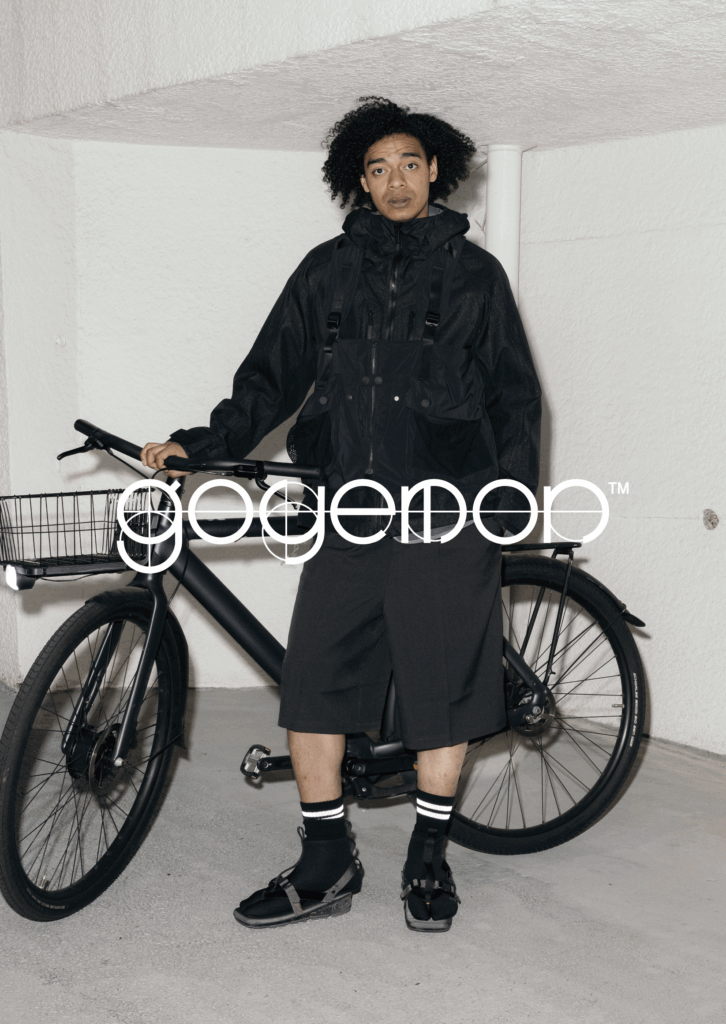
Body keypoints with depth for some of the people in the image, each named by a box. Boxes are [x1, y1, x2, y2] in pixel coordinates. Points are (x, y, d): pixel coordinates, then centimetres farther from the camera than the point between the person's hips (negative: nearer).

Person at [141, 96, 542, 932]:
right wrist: (200, 445, 3)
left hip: (447, 517, -2)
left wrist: (513, 503, 3)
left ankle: (428, 860, 21)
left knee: (441, 687, 3)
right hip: (352, 515, 2)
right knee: (311, 682, -1)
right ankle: (325, 863, 14)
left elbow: (514, 395, 9)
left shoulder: (472, 272, 7)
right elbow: (271, 377, 14)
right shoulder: (328, 272, 11)